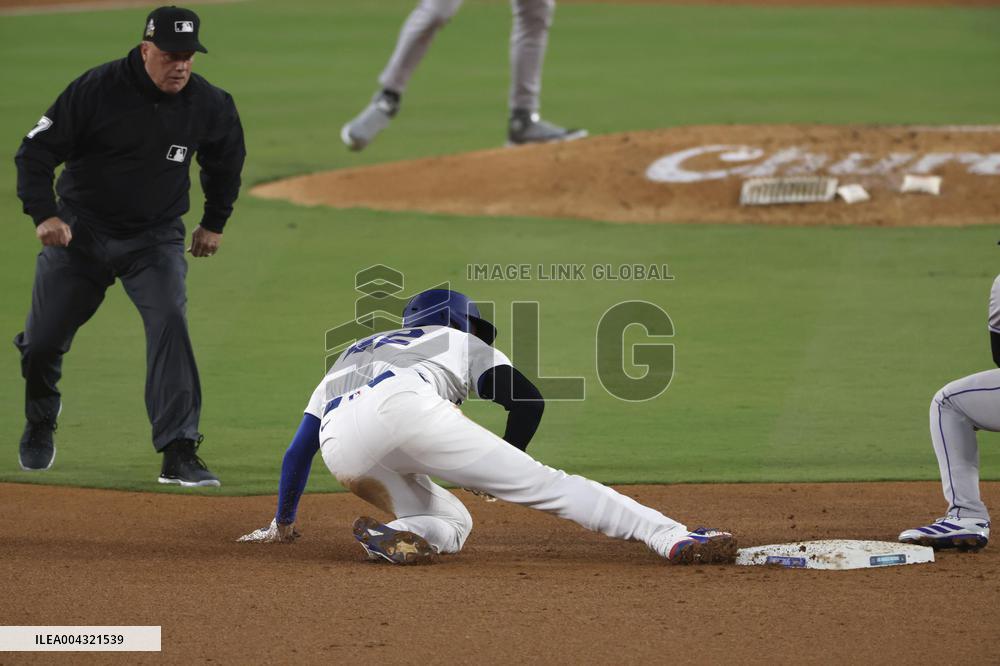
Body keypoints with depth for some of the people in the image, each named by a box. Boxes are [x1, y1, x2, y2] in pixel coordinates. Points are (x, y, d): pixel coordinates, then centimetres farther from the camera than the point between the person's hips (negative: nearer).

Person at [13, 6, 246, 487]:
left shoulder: (209, 105, -8)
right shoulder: (96, 90, -18)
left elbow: (227, 158, 15)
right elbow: (36, 151, -13)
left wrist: (214, 222, 18)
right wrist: (43, 214, -25)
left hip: (155, 239, 1)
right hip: (80, 232, -1)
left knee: (169, 324, -23)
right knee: (41, 341, 5)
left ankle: (179, 454, -23)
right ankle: (40, 423, 41)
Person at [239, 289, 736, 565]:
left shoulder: (348, 358, 43)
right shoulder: (460, 343, 34)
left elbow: (299, 449, 40)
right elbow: (528, 401, 18)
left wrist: (282, 524, 51)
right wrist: (499, 467, 33)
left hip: (343, 453, 4)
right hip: (404, 405, -4)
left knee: (451, 521, 18)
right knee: (542, 484, -3)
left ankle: (397, 534, -17)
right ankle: (671, 536, -18)